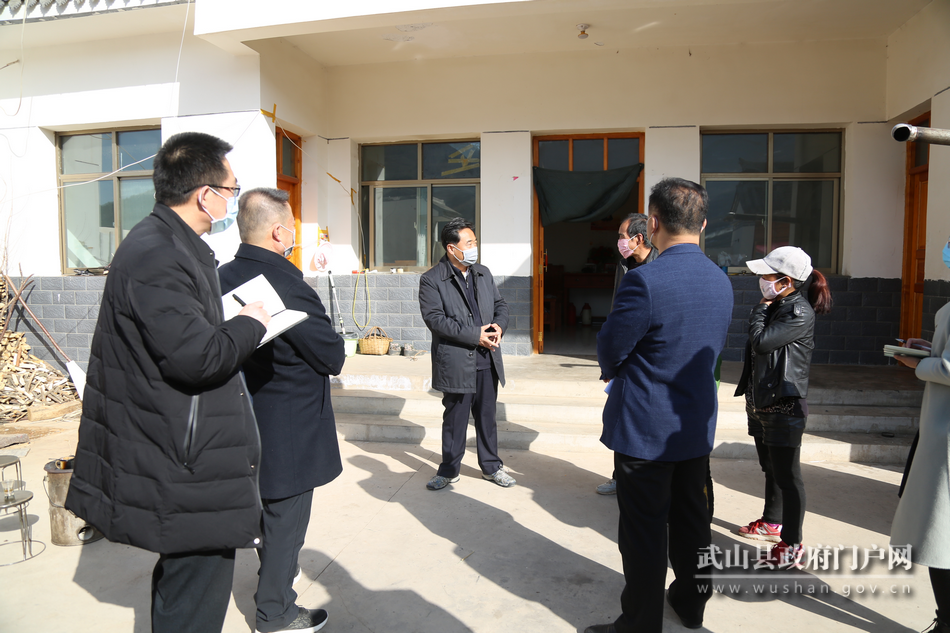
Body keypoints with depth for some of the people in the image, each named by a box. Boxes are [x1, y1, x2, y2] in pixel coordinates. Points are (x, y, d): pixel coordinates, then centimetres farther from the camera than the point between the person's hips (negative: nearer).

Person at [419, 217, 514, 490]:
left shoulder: (484, 273, 12)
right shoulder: (431, 280, -8)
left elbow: (500, 304, 17)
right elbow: (434, 318, -17)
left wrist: (499, 325, -6)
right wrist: (475, 335, -19)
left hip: (487, 360, 5)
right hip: (456, 362, -5)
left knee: (487, 416, 15)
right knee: (455, 419, 8)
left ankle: (491, 466, 31)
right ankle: (449, 470, 25)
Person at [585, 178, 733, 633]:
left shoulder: (645, 281, -24)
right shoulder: (721, 281, 1)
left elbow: (609, 351, -16)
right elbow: (712, 348, 10)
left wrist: (614, 372, 8)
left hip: (645, 429, -7)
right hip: (698, 426, 8)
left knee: (644, 534, 7)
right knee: (691, 520, 23)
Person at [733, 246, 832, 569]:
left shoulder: (800, 312, -17)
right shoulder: (775, 306, 10)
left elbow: (761, 341, -23)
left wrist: (760, 310, -10)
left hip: (784, 407, -9)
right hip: (761, 402, 9)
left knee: (787, 476, 0)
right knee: (770, 468, 22)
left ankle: (792, 546, 11)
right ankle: (772, 522, 40)